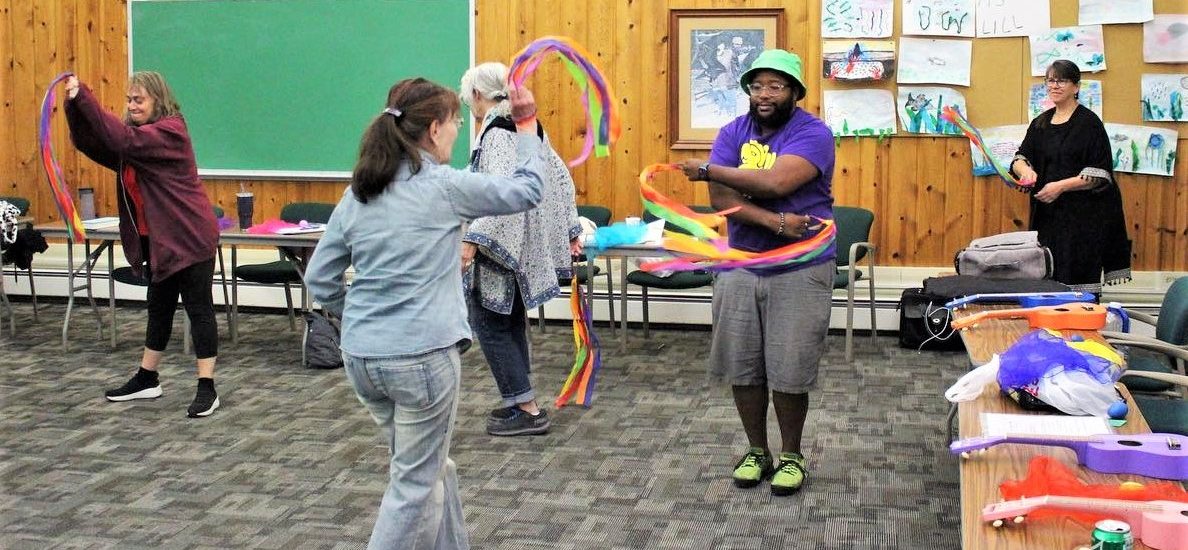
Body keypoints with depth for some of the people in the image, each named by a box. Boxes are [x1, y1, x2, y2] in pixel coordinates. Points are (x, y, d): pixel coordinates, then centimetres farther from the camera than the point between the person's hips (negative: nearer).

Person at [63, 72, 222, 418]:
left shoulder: (170, 131, -15)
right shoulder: (136, 133, 12)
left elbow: (124, 140, -29)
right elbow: (89, 143, 3)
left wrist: (84, 99, -30)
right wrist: (73, 106, -15)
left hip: (190, 237, -9)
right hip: (158, 240, 9)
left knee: (199, 309, -5)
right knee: (159, 308, 18)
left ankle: (207, 389, -2)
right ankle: (147, 380, 30)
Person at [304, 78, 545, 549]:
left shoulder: (358, 192, 7)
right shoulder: (444, 187, -9)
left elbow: (319, 279, 8)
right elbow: (527, 191, 0)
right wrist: (526, 127, 11)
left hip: (361, 356, 7)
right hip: (422, 356, -7)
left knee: (433, 467, 21)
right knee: (414, 483, 6)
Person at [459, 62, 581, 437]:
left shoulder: (497, 131, -17)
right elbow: (561, 178, 16)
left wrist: (473, 239, -36)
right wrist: (569, 232, 22)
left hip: (502, 247, -9)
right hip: (527, 246, 9)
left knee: (490, 323, -1)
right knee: (510, 322, 17)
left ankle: (527, 410, 1)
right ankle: (520, 403, 24)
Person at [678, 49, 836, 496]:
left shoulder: (813, 133, -11)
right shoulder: (734, 132, 3)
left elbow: (775, 181, -26)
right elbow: (721, 198, -8)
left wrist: (708, 170, -15)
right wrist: (775, 222, -23)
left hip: (801, 271, -4)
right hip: (740, 267, 4)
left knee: (789, 371, 1)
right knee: (742, 367, 9)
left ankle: (791, 455, 20)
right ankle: (756, 450, 26)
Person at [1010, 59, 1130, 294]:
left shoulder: (1089, 123, -6)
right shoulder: (1040, 123, 13)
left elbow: (1100, 174, -10)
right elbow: (1020, 158, 9)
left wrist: (1060, 186, -20)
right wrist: (1025, 169, -14)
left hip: (1082, 215, -6)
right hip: (1047, 213, 6)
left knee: (1078, 283, -7)